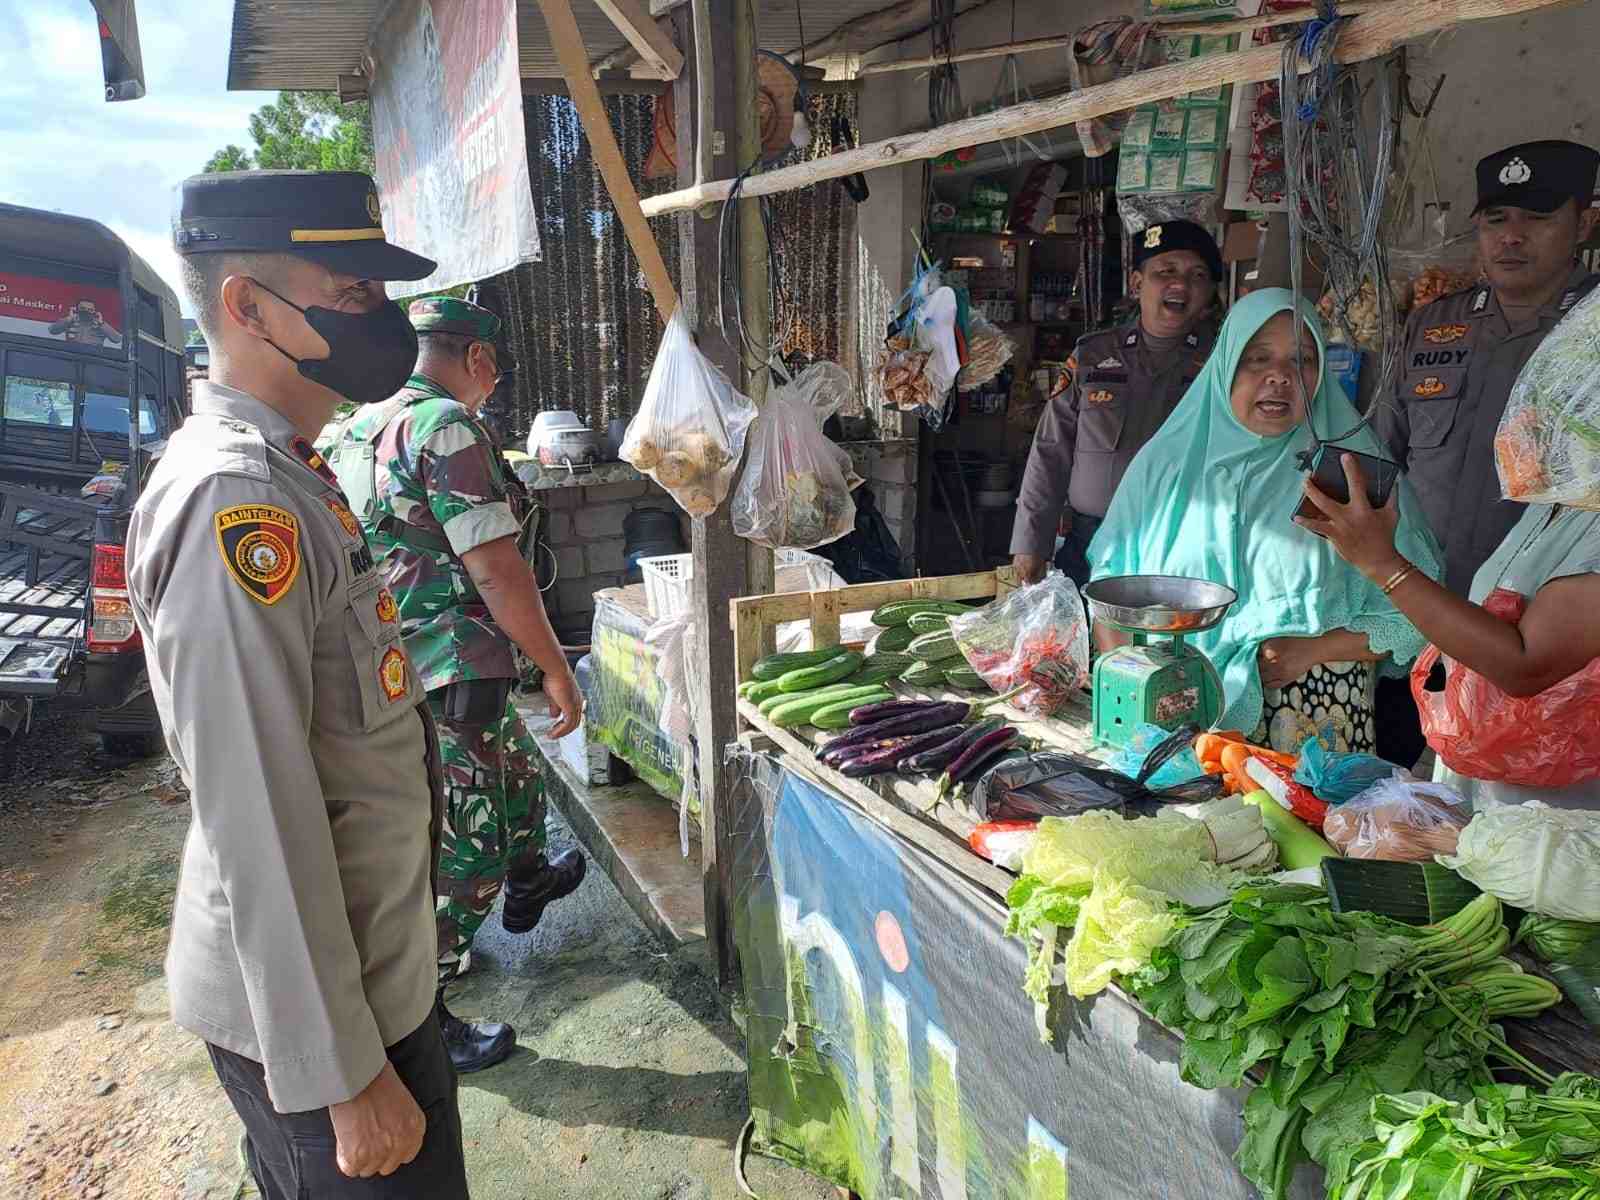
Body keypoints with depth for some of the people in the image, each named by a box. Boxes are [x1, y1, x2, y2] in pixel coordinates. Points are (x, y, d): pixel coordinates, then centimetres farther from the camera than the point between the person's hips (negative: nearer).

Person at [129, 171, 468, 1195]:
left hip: (367, 963, 9)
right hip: (316, 1001, -9)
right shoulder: (235, 503, -25)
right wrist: (345, 1077, -20)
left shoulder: (282, 475, 8)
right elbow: (259, 824, -27)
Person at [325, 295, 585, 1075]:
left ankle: (527, 884, 54)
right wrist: (556, 669, -14)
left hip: (386, 665, 10)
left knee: (517, 763, 30)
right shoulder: (449, 427, -17)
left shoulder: (356, 429, 11)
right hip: (449, 679, -10)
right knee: (460, 855, 2)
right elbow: (497, 570, -22)